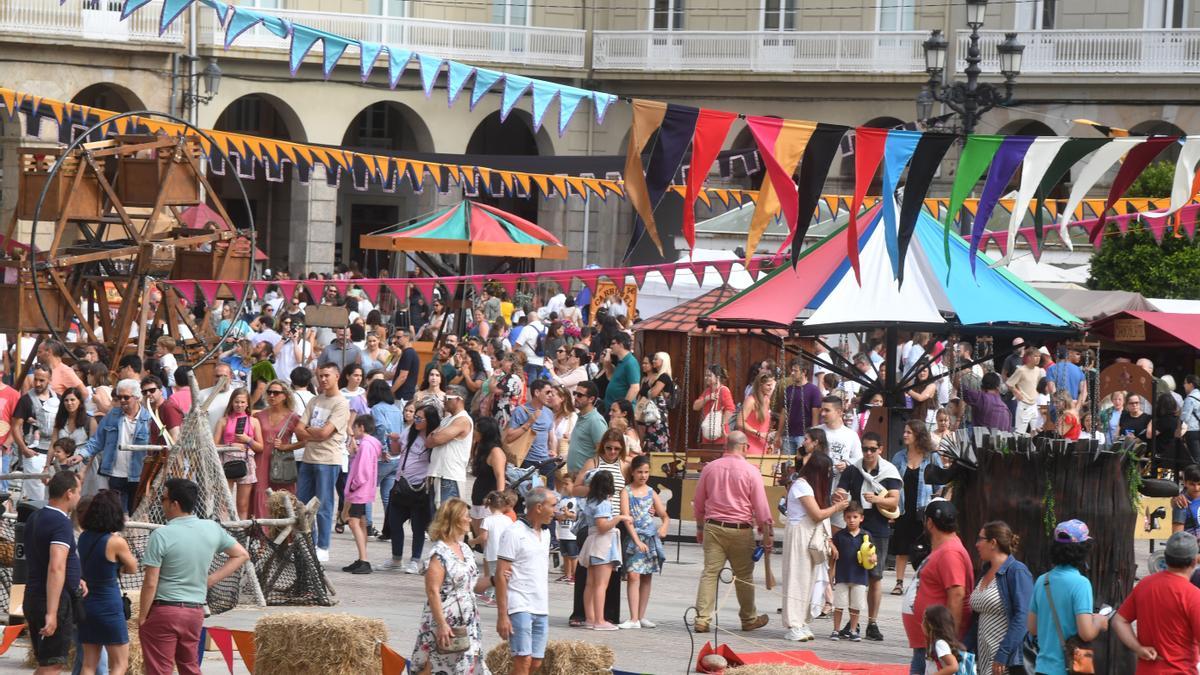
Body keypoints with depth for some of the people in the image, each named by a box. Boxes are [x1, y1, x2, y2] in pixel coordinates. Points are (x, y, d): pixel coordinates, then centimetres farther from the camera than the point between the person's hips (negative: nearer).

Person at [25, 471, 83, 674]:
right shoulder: (62, 523, -16)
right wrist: (52, 613, -32)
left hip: (33, 597, 9)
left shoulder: (34, 519, 14)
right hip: (55, 601, -9)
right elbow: (56, 568, -27)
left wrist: (73, 580, 24)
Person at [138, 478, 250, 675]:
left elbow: (150, 583, -14)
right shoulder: (212, 529, 3)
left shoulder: (161, 535, -14)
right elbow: (242, 555, 15)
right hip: (196, 611, 6)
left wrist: (141, 618, -3)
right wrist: (210, 579, 10)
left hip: (164, 611, -6)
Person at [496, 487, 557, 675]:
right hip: (520, 608, -8)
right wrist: (502, 615, -18)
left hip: (541, 609, 8)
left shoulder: (545, 534, 15)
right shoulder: (514, 533, -9)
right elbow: (501, 575, -12)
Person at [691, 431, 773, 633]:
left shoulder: (710, 468, 5)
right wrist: (767, 534, 3)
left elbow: (698, 503, 14)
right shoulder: (750, 471, -7)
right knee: (744, 576, 9)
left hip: (713, 527, 3)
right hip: (741, 529, -3)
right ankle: (748, 619, 21)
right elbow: (761, 507, -5)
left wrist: (700, 528, 26)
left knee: (709, 572, 1)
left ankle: (702, 618, -7)